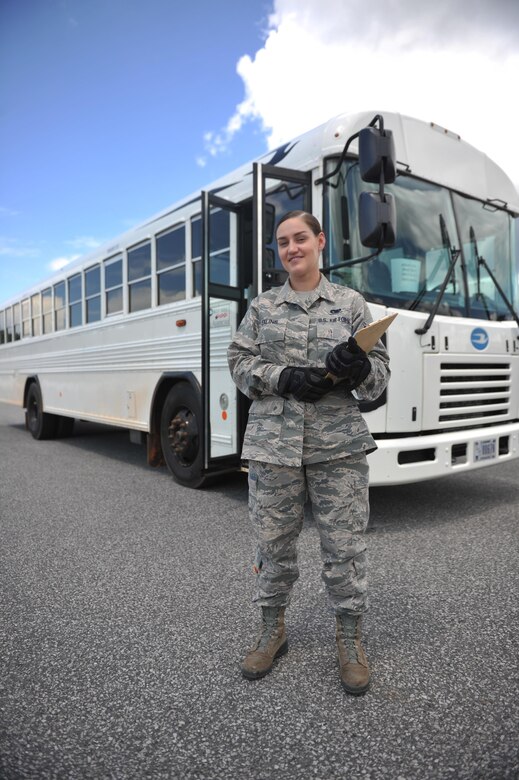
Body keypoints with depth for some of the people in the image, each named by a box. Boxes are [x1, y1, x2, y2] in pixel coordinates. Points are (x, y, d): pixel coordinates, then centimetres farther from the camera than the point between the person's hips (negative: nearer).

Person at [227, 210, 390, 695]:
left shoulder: (351, 303, 7)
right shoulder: (262, 306, 10)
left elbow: (380, 373, 5)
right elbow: (240, 363, 5)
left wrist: (359, 368, -19)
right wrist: (284, 378, -13)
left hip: (339, 446, -1)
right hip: (273, 443, 1)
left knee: (345, 544, 5)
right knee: (273, 540, 10)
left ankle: (349, 639, 28)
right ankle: (272, 630, 32)